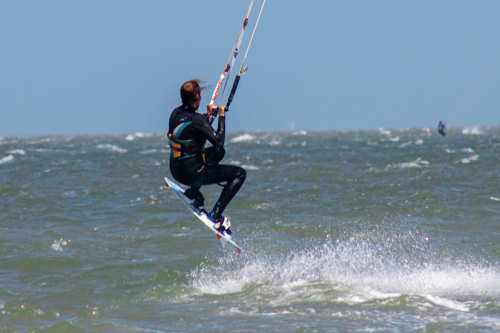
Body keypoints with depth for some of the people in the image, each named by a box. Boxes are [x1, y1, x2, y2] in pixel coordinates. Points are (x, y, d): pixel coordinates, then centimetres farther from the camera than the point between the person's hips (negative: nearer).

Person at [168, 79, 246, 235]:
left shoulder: (176, 113, 1)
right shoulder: (195, 119, -24)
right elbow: (219, 141, -23)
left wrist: (209, 116, 17)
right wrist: (221, 117, -13)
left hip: (176, 170, 8)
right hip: (192, 174, -8)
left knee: (218, 152, 30)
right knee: (240, 174, 1)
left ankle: (194, 193, 22)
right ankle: (216, 215, -7)